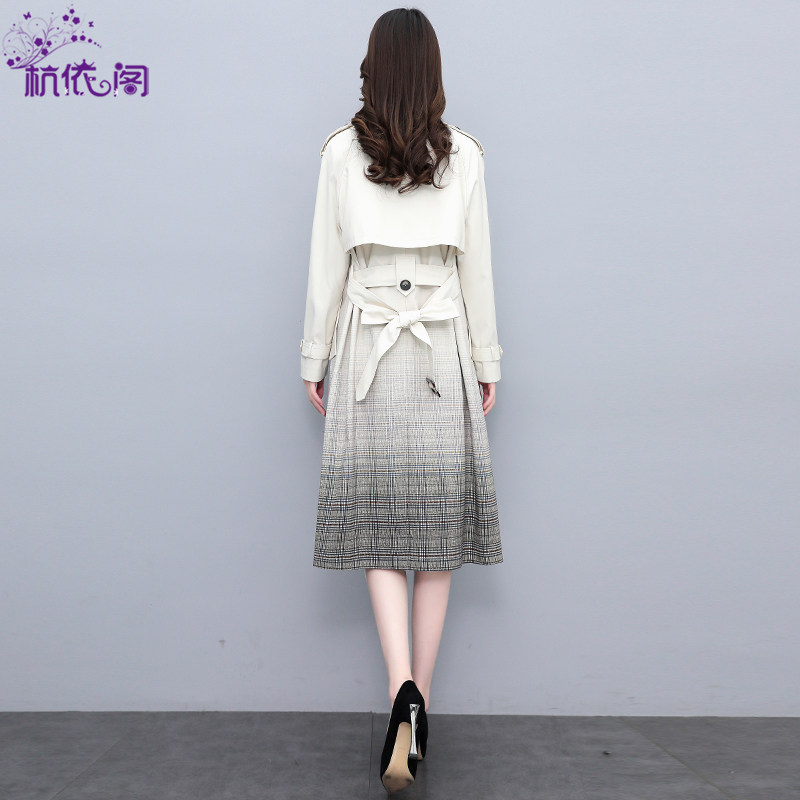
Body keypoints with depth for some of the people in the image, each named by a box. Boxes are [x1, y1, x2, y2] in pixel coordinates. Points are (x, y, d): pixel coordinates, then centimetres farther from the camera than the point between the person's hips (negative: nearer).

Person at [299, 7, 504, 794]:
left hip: (367, 347, -1)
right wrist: (487, 363, 12)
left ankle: (403, 692, -14)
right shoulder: (464, 154, 3)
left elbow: (326, 265, 1)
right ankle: (417, 706, 14)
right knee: (437, 524, 6)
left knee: (378, 523, 3)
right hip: (443, 349, 1)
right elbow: (477, 268, 4)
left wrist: (314, 360, 9)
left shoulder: (340, 151, 0)